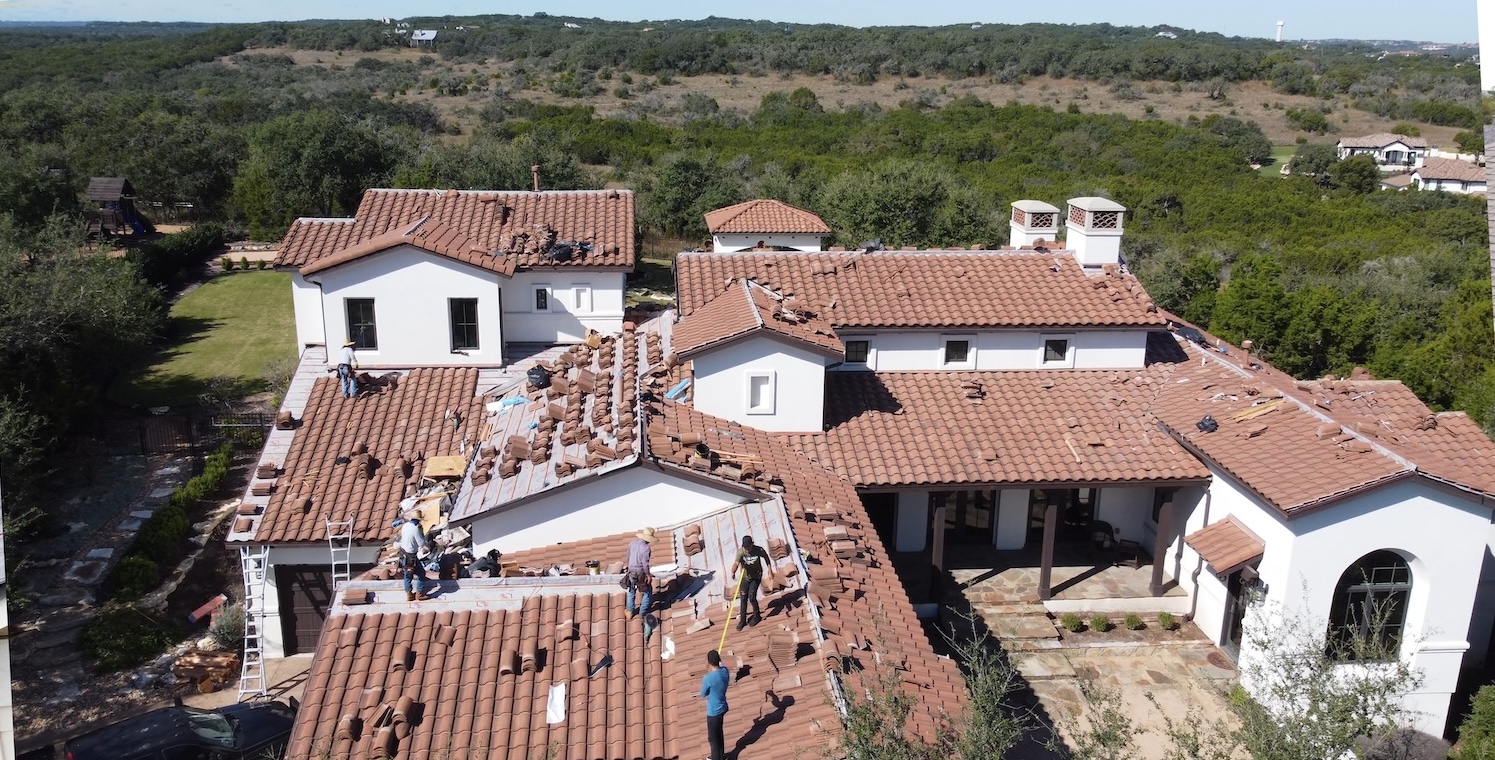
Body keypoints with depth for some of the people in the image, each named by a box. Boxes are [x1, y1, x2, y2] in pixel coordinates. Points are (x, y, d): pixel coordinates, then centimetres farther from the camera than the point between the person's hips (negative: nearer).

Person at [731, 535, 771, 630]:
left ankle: (757, 616, 16)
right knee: (743, 599, 7)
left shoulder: (758, 550, -20)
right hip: (745, 578, 1)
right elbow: (736, 563, -40)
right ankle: (742, 620, 22)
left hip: (756, 577, -1)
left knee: (752, 597, -9)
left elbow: (766, 557, 1)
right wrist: (733, 572, -57)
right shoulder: (741, 552, -23)